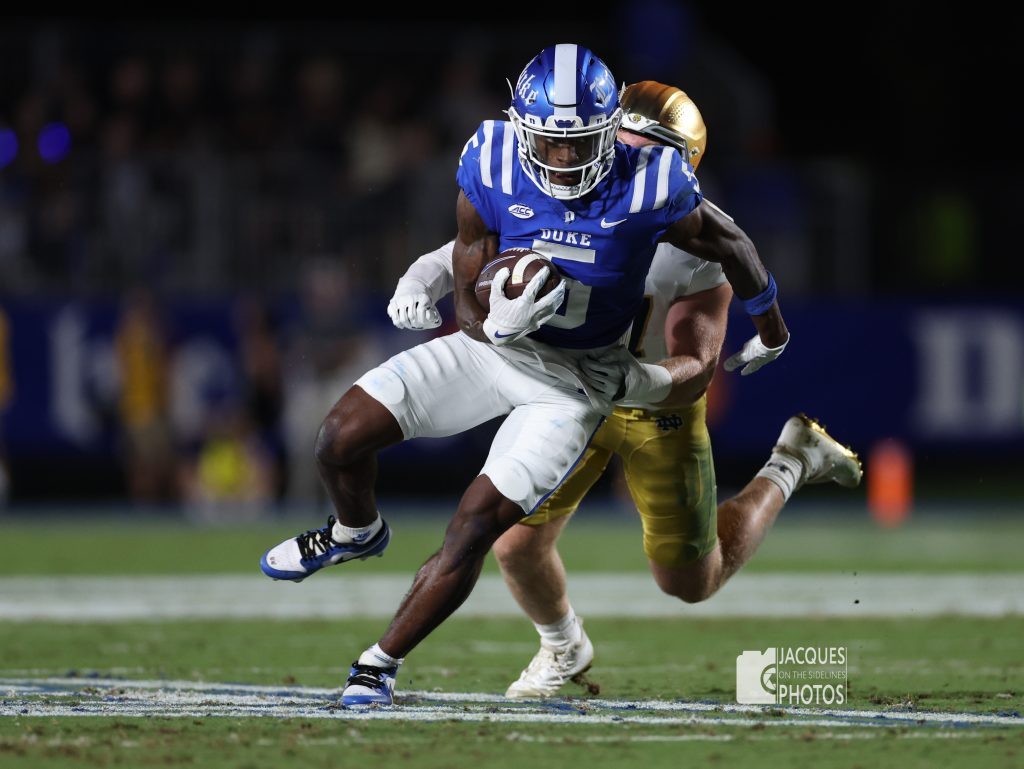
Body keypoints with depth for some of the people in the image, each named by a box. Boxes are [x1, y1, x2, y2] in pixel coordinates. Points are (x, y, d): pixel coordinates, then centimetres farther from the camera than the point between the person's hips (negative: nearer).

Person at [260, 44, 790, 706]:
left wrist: (769, 323, 16)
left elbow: (731, 247, -3)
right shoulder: (492, 171, -18)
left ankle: (381, 664, 7)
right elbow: (470, 307, -11)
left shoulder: (650, 190, -25)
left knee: (476, 526, -12)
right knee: (344, 438, -8)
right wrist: (497, 321, -36)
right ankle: (356, 532, 27)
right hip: (494, 345, 3)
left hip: (574, 379, -3)